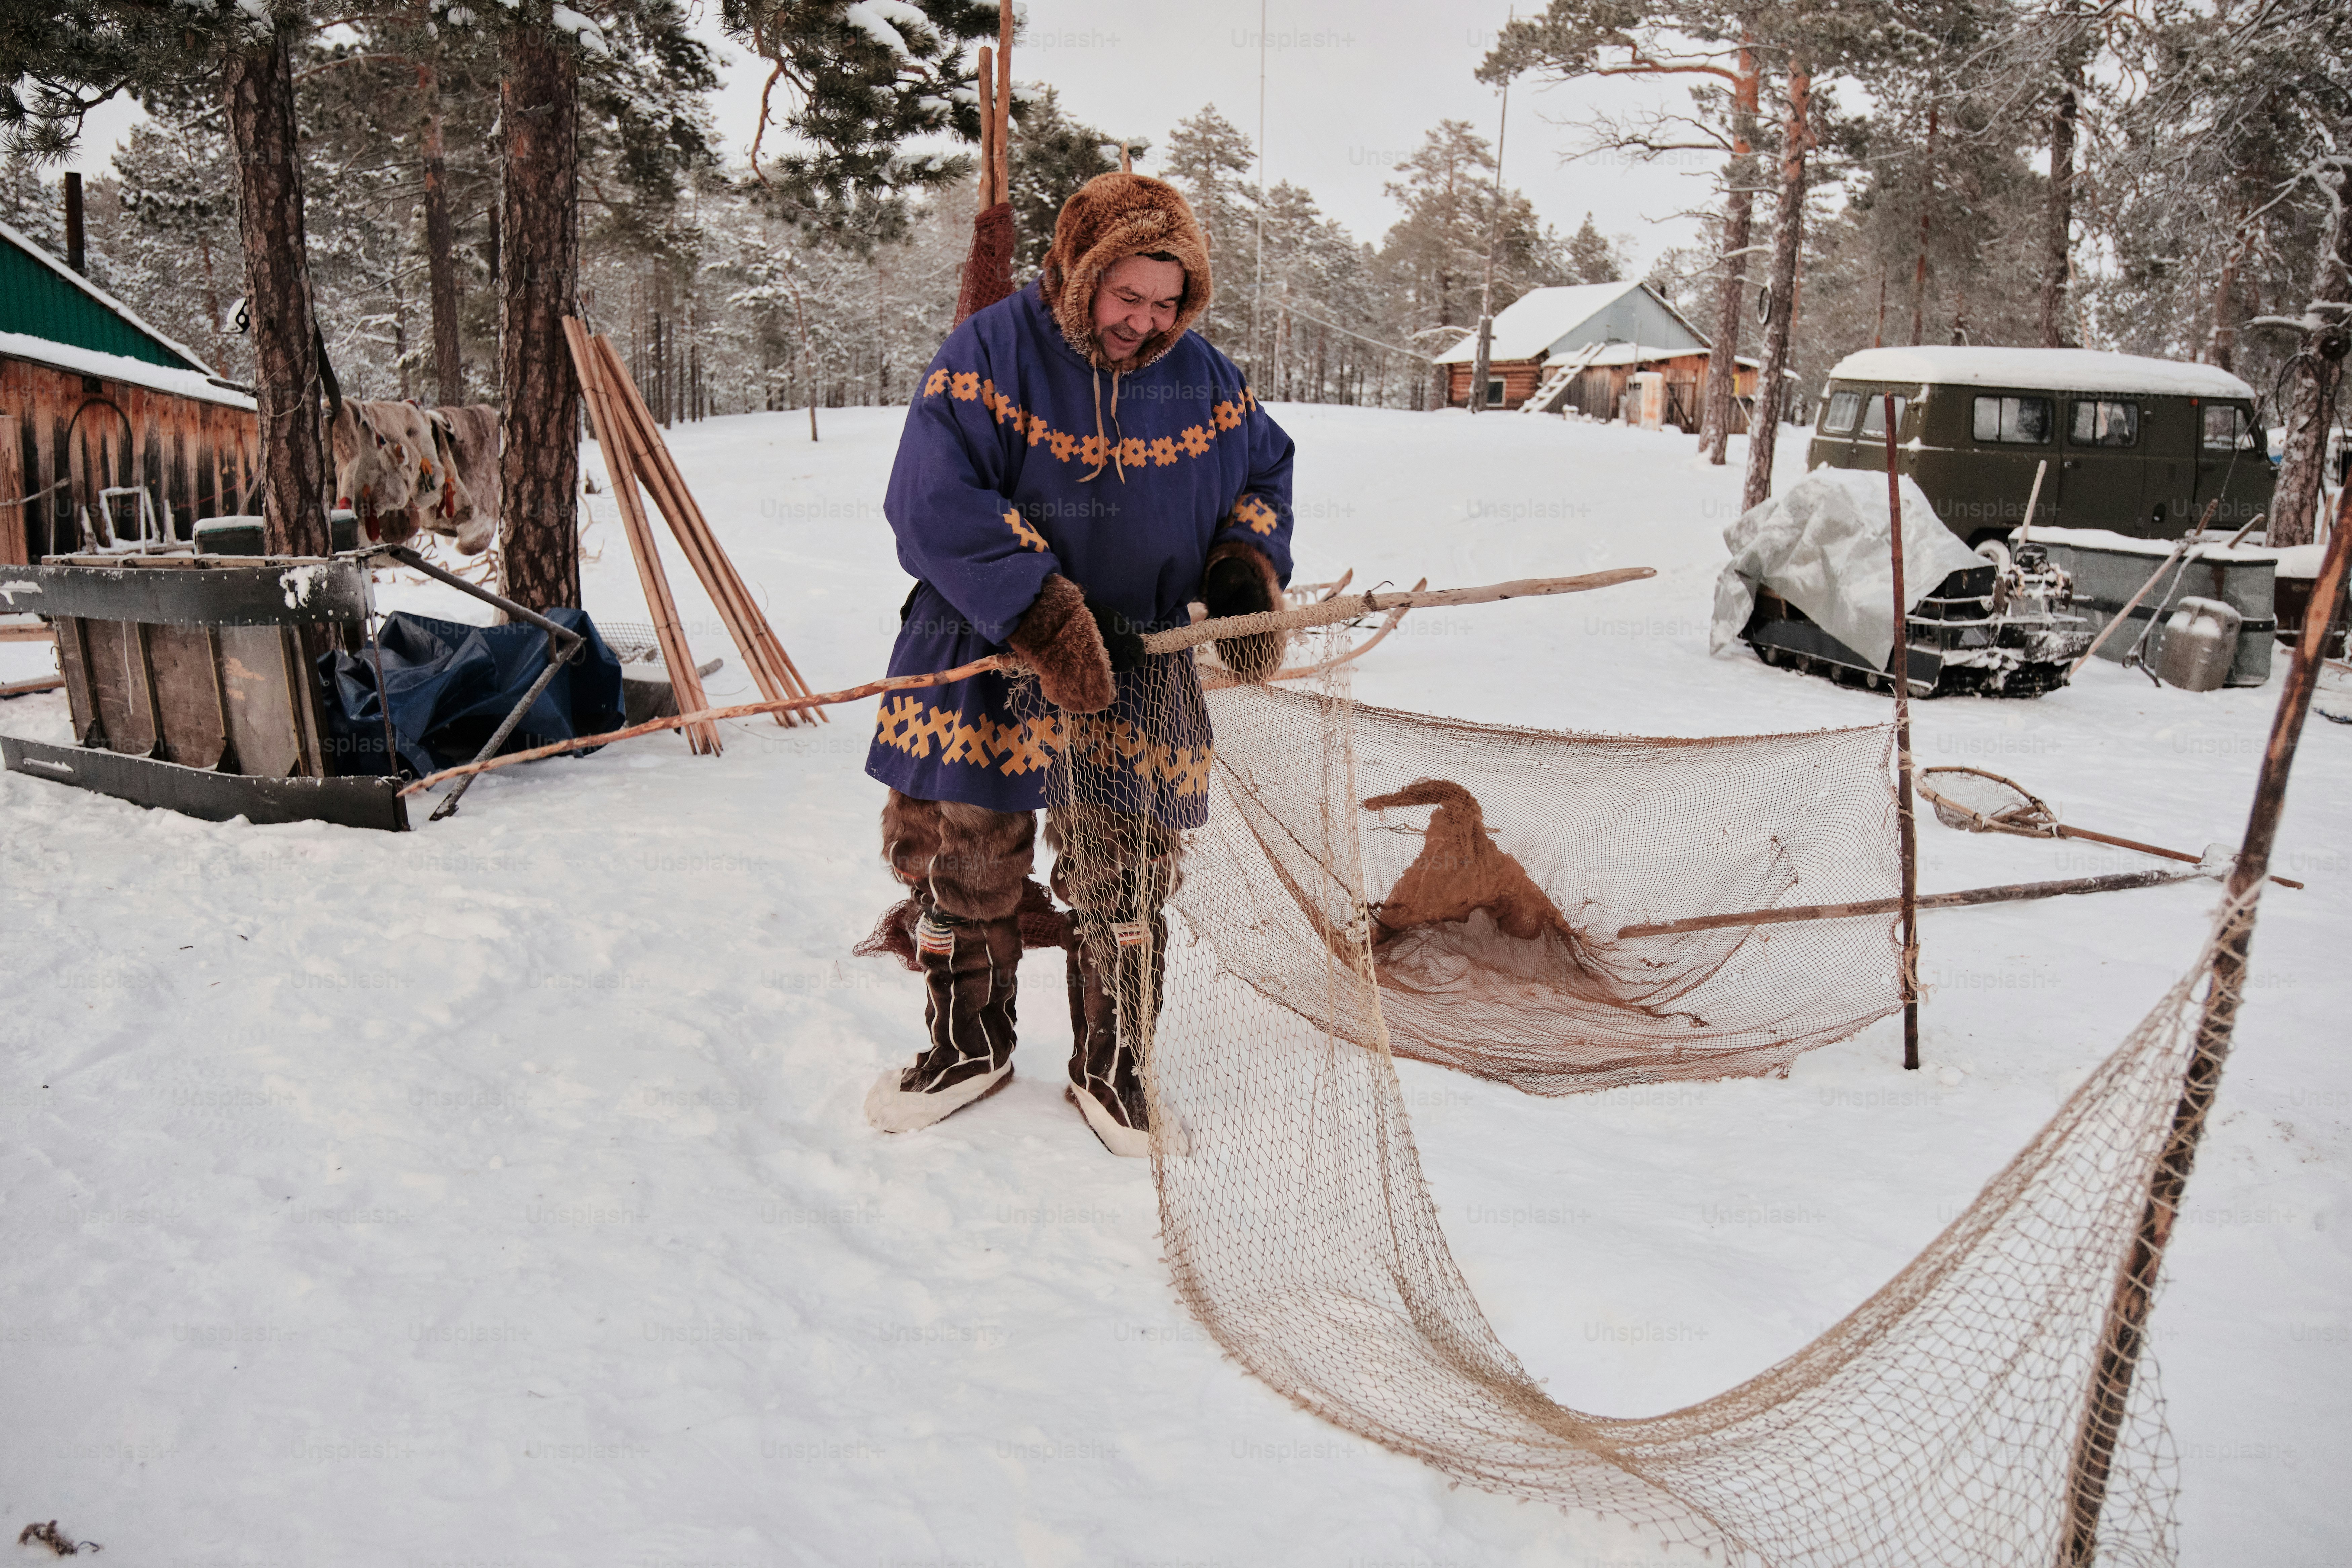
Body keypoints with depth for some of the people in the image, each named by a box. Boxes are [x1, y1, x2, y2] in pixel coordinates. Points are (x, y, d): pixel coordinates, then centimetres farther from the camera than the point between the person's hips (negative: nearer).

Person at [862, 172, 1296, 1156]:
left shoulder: (1203, 380, 3)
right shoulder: (990, 353, -10)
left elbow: (1264, 475, 18)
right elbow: (935, 501, -20)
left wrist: (1247, 577, -1)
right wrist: (1043, 613, -27)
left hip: (1137, 675, 2)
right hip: (984, 662, -2)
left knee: (1126, 875, 3)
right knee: (960, 858, 6)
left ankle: (1110, 1066, 22)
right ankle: (969, 1045, 29)